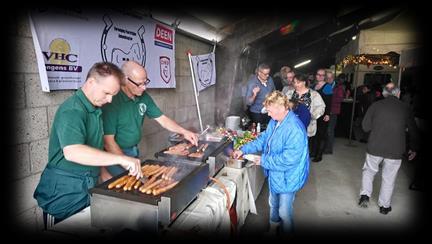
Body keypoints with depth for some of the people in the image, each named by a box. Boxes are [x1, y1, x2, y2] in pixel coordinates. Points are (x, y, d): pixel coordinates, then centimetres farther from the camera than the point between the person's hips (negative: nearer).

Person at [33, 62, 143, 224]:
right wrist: (120, 159, -41)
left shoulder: (94, 109, 9)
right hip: (65, 193, -8)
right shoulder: (72, 110, -21)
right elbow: (72, 152, -38)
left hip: (88, 187, 8)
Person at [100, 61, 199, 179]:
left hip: (134, 151, 6)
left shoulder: (144, 97, -1)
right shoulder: (112, 101, -22)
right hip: (115, 154, -6)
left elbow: (162, 119, 7)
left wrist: (183, 132, -6)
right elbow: (108, 141, -22)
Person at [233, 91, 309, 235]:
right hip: (275, 174, 9)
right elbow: (263, 139, 8)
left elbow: (288, 159, -34)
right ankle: (273, 226, 56)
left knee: (284, 211, 12)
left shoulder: (294, 129, -33)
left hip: (287, 177, -9)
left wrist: (264, 160, -23)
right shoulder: (275, 122, -4)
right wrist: (244, 150, -1)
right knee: (273, 204, 30)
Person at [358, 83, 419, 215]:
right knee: (389, 178, 13)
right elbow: (413, 130, 10)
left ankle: (365, 195, 11)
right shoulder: (405, 108, 1)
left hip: (375, 147, -1)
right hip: (395, 150, 1)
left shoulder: (375, 105, -2)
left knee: (369, 171, 20)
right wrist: (413, 148, 22)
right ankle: (384, 206, 24)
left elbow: (365, 126, 1)